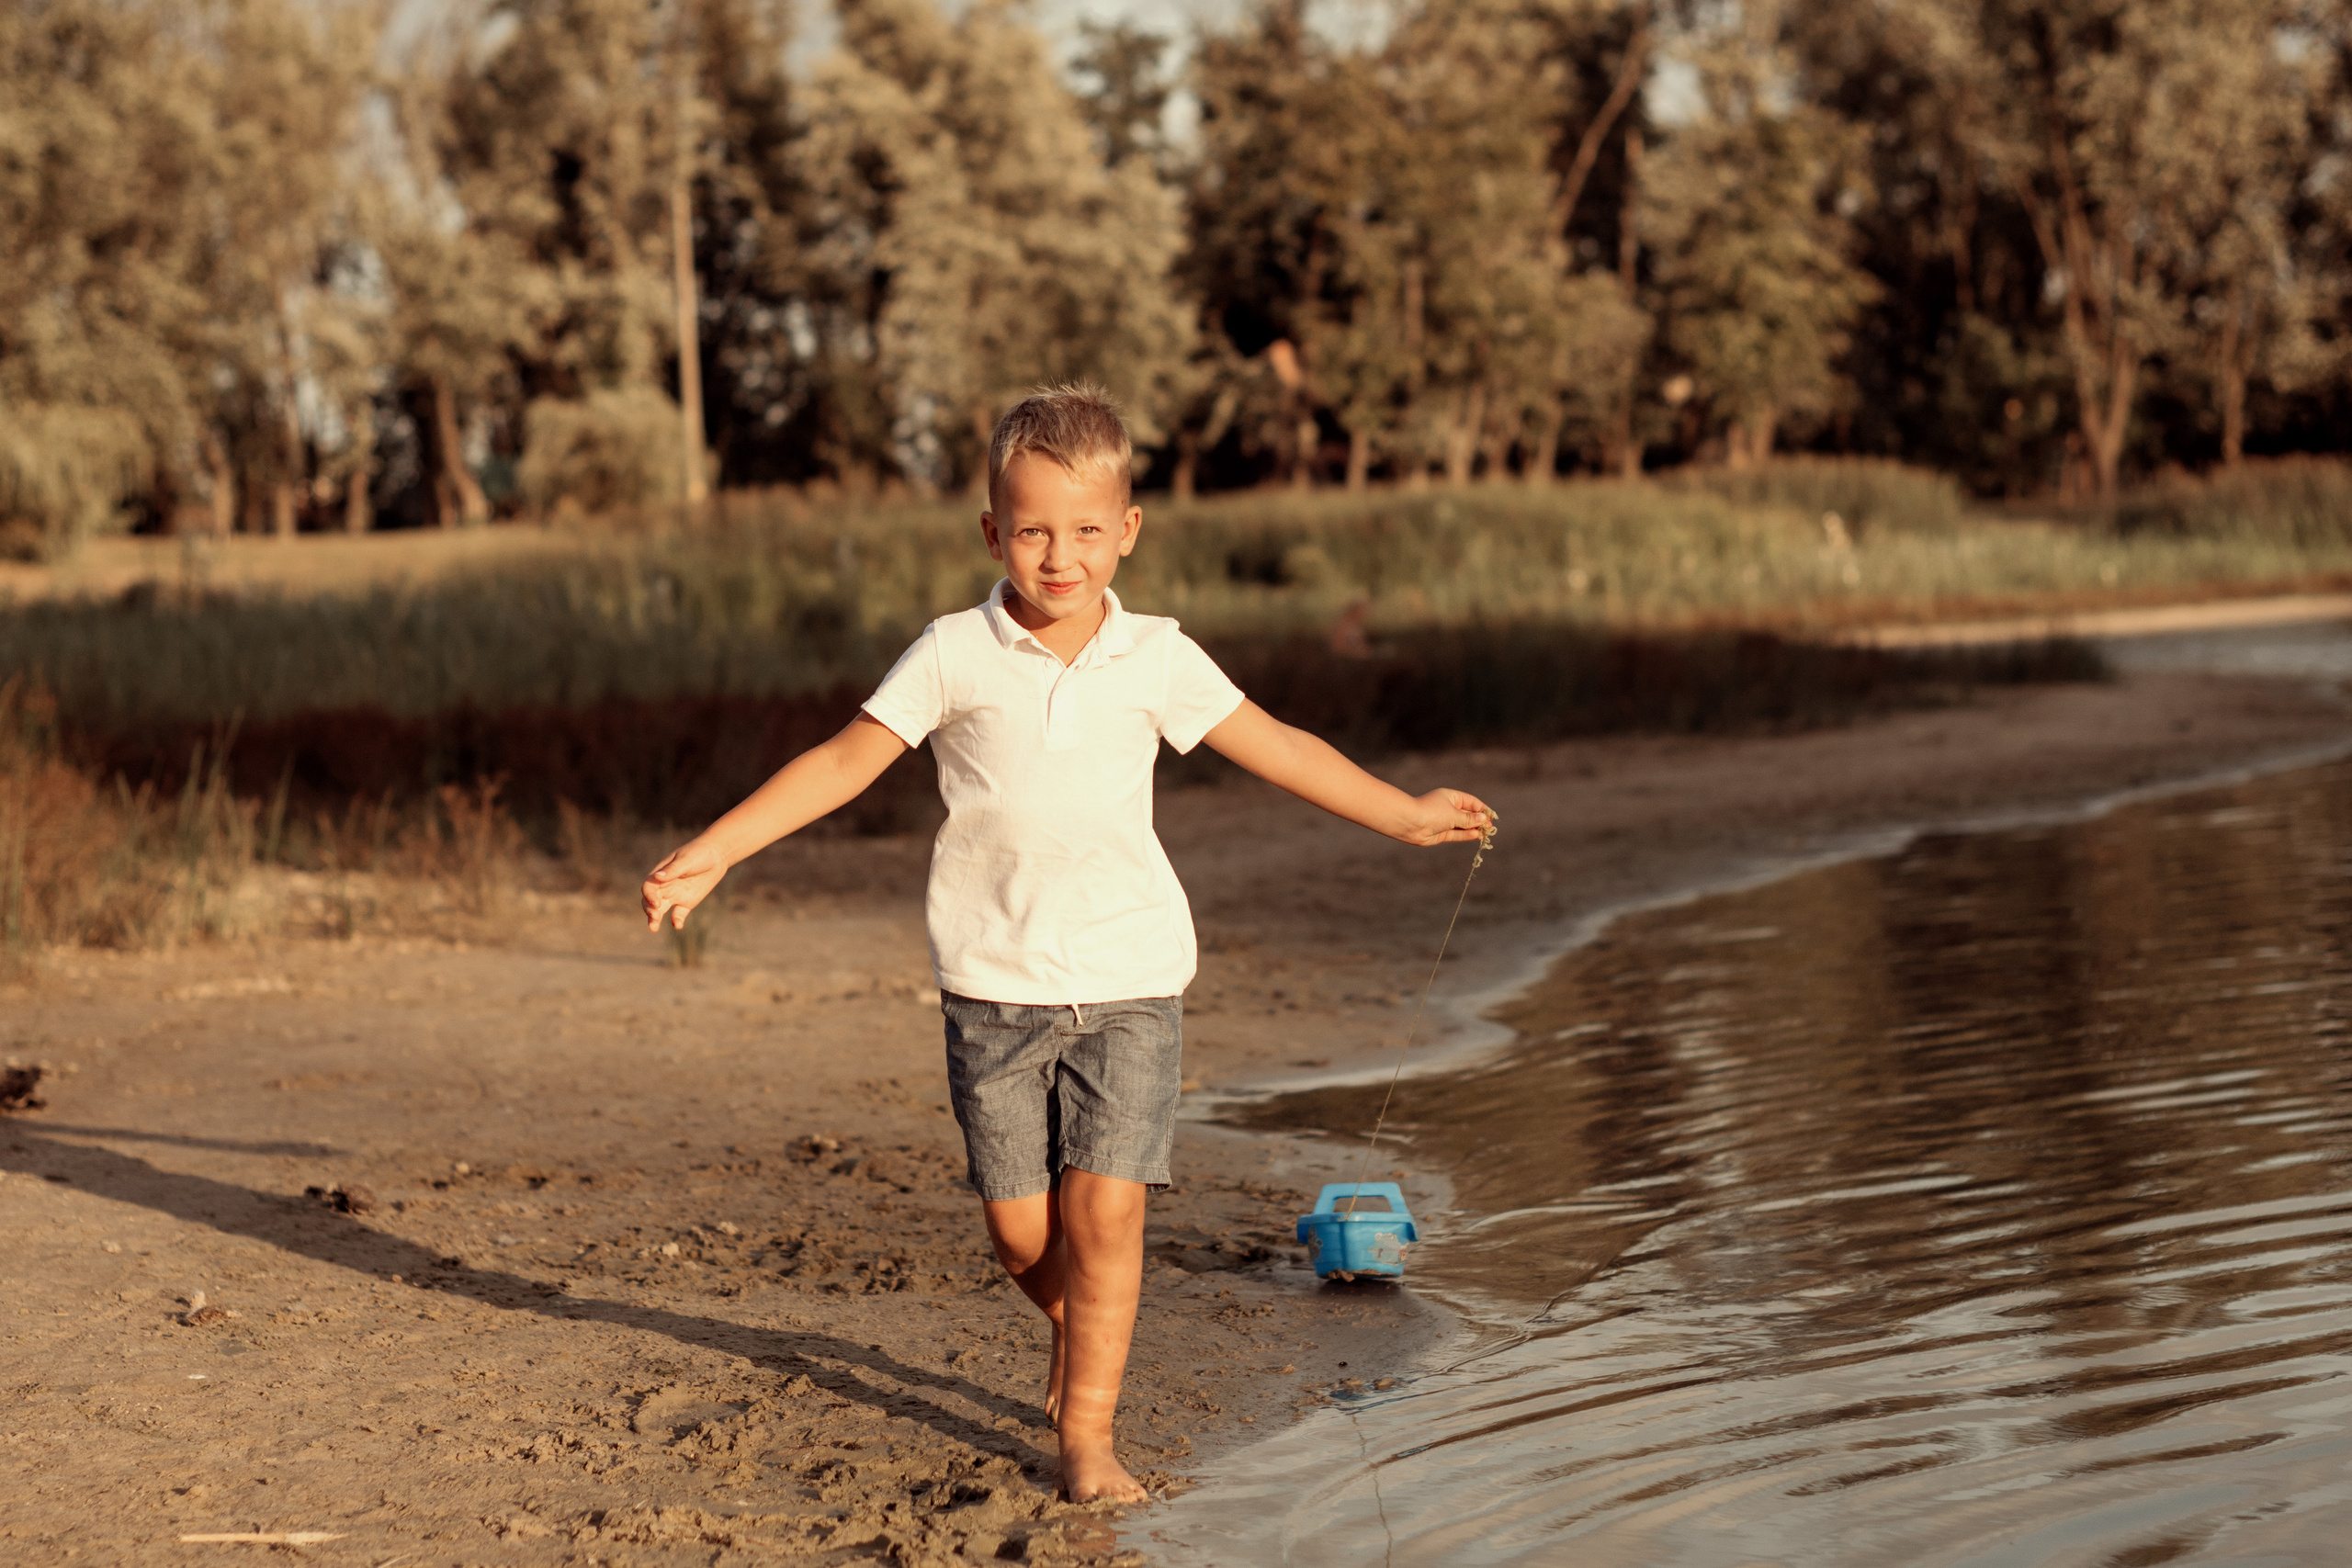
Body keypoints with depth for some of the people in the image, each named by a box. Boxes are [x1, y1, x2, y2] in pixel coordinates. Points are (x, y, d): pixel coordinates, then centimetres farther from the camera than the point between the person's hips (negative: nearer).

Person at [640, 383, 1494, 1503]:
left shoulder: (1156, 660, 2)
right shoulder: (955, 656, -2)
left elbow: (1275, 748, 12)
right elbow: (843, 764, -1)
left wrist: (1405, 815, 17)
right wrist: (709, 856, -6)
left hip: (1130, 979, 0)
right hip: (995, 982, 0)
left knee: (1105, 1205, -9)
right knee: (1020, 1232, 3)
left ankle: (1087, 1431, 2)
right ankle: (1079, 1332, 35)